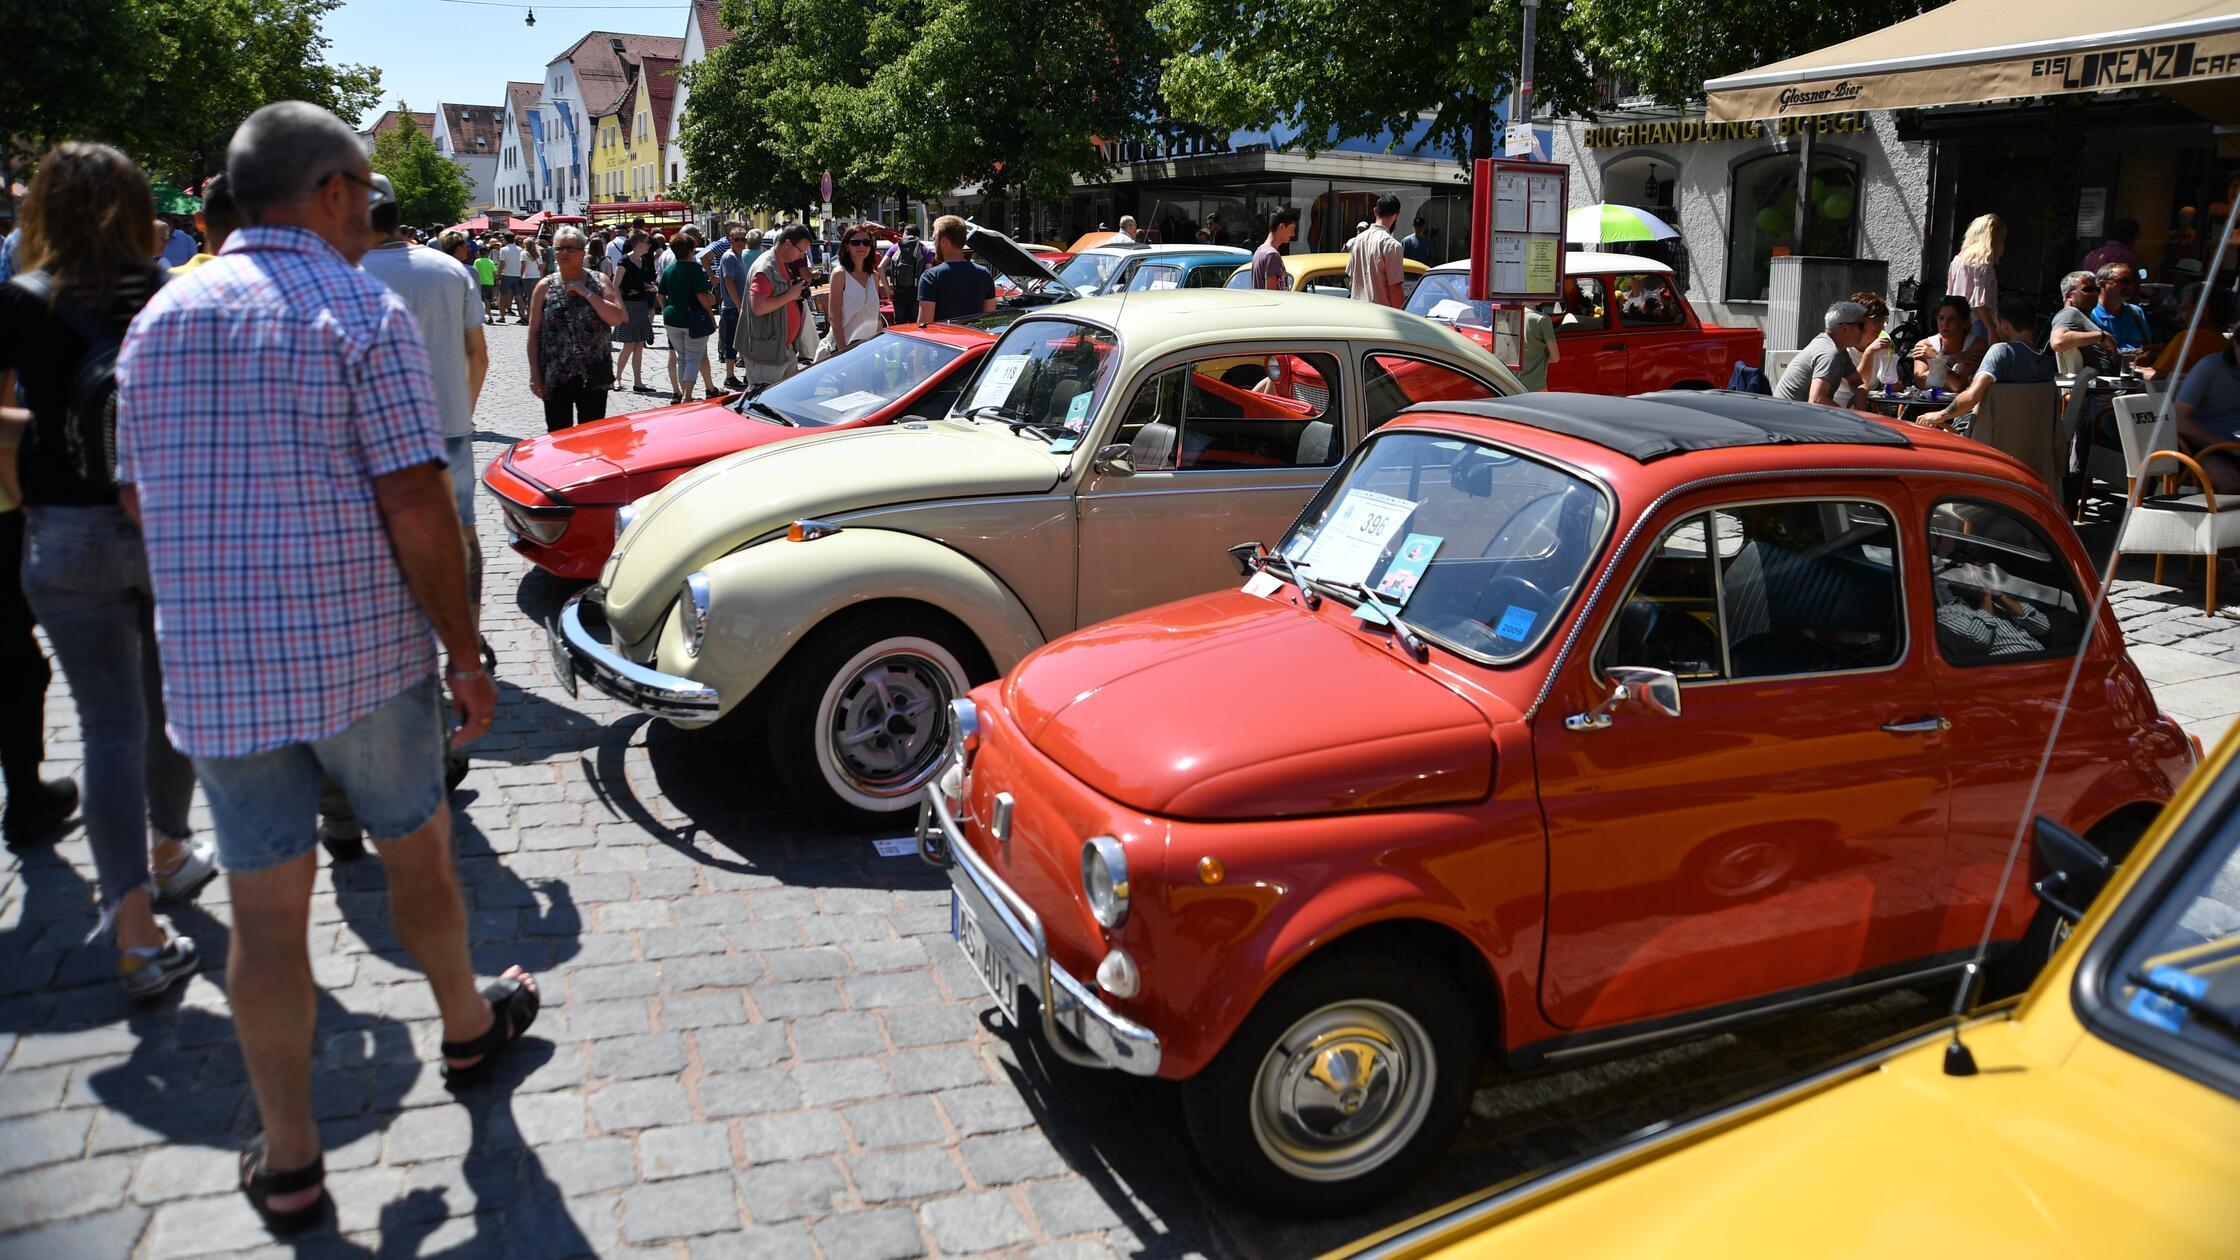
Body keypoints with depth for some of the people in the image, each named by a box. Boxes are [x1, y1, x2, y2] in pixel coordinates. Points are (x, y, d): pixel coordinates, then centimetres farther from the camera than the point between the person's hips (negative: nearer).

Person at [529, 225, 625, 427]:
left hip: (593, 375, 0)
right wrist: (534, 373, -2)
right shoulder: (545, 287, 4)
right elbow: (534, 332, 4)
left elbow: (617, 318, -9)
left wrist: (587, 293, -14)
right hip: (555, 377, 0)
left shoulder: (599, 282, 3)